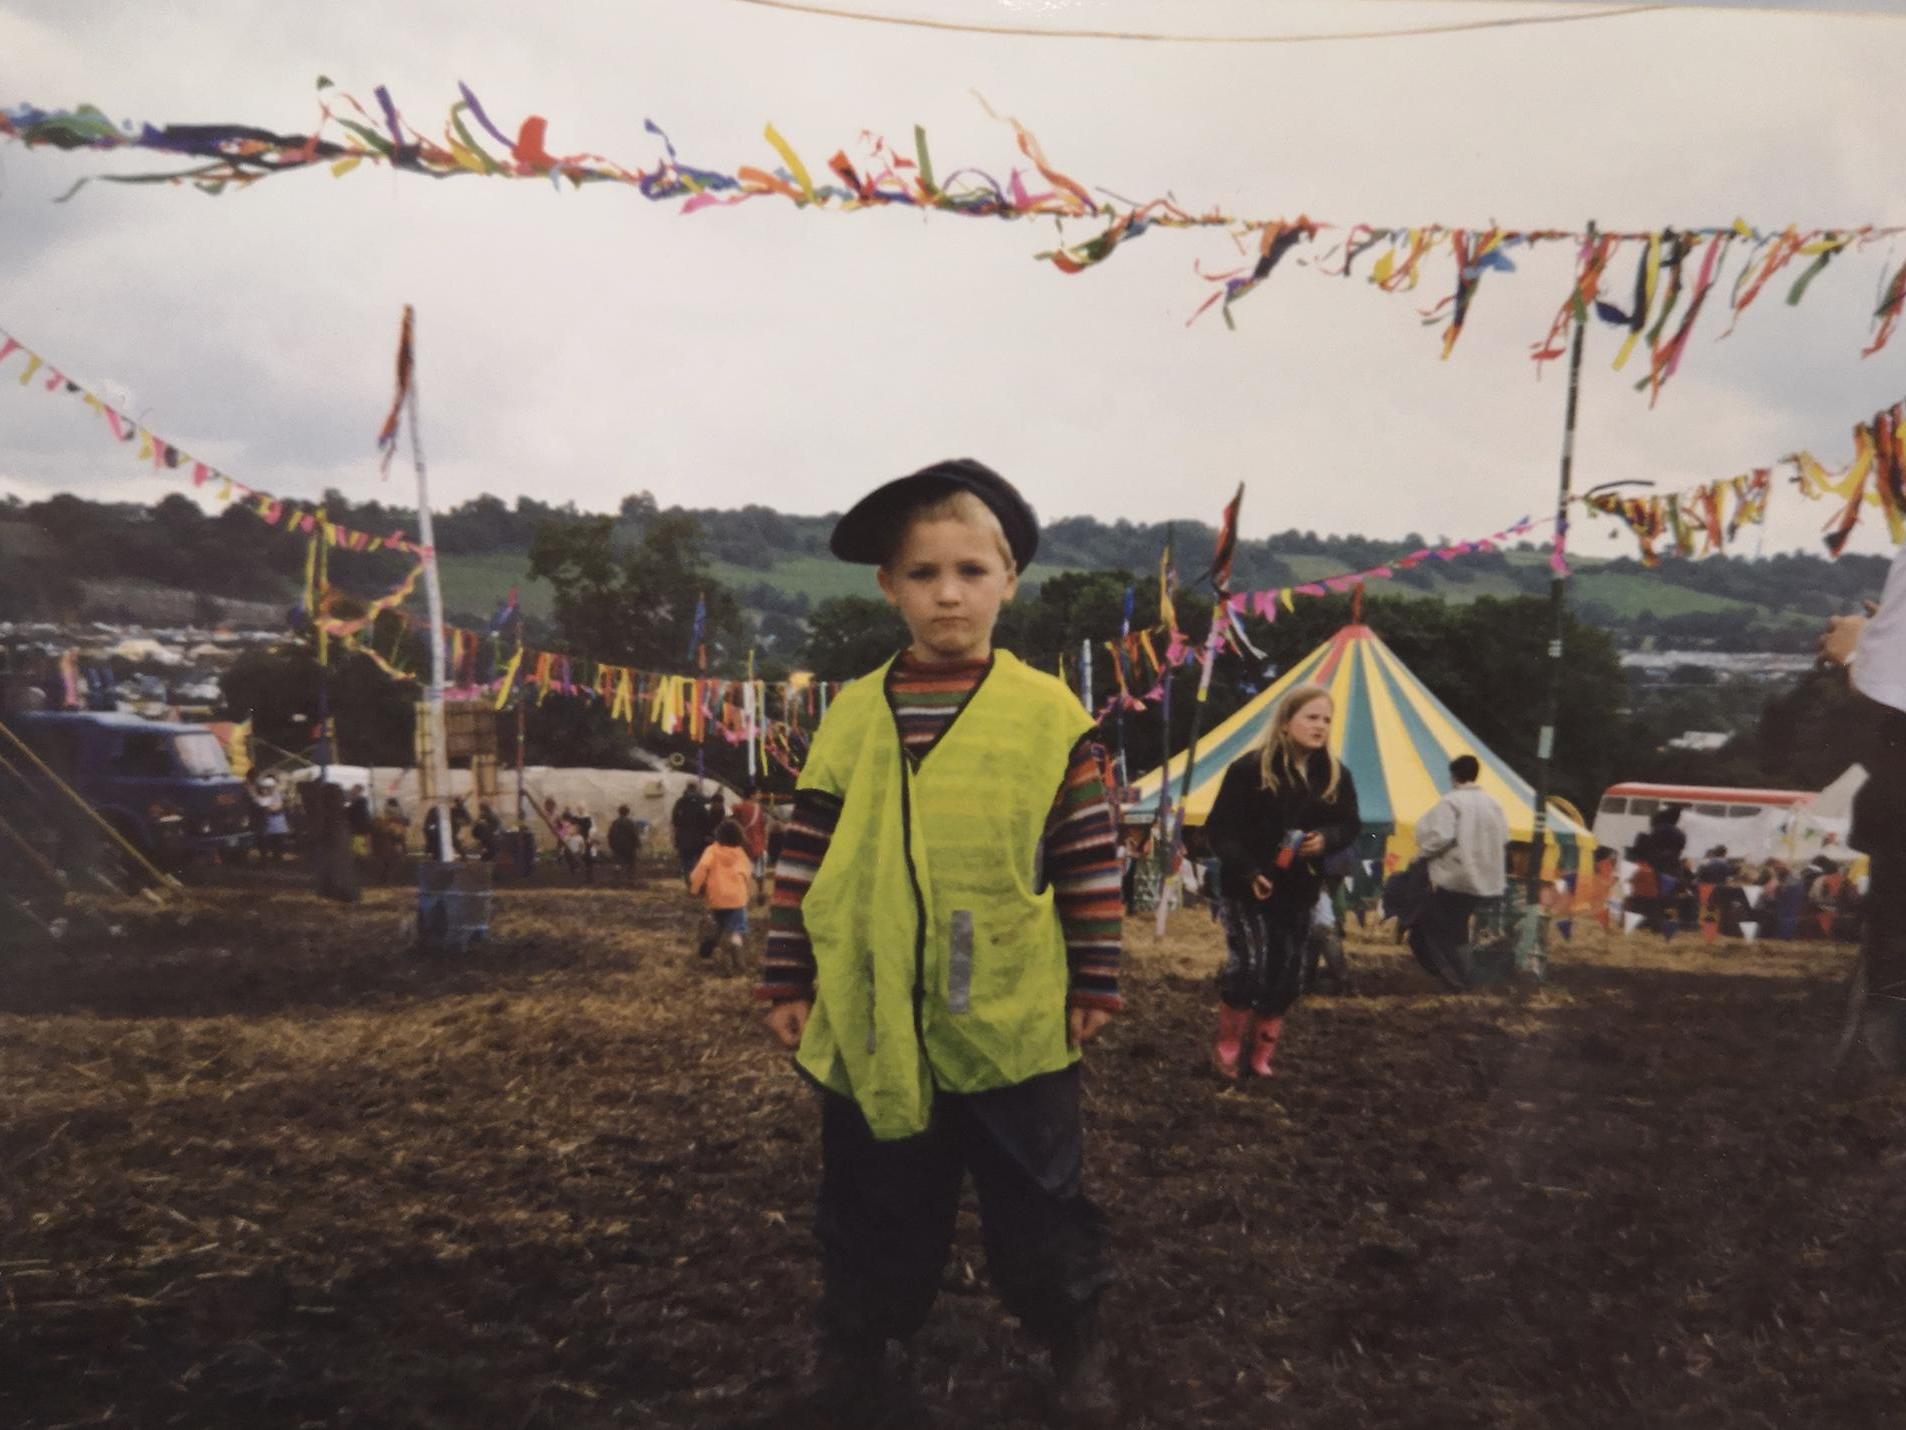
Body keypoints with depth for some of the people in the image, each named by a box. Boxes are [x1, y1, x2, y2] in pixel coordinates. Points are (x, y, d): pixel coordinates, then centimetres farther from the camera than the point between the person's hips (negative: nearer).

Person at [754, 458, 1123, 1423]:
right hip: (869, 1018, 2)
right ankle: (855, 1346, 39)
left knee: (1038, 1199, 14)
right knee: (875, 1205, 17)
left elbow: (1091, 861, -1)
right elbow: (805, 857, 5)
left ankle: (1073, 1346, 36)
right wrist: (787, 980, 4)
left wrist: (1095, 983, 0)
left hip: (1012, 1018, -1)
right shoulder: (853, 714, 1)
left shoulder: (1048, 713, -5)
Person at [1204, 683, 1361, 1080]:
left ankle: (1262, 1054, 23)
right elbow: (1219, 828, -10)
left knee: (1285, 976, 7)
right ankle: (1227, 1048, 8)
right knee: (1248, 967, -14)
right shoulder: (1249, 768, -12)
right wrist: (1247, 872, -22)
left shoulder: (1336, 775, 3)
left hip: (1300, 892, 5)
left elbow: (1350, 826, 11)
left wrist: (1326, 839, -12)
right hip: (1247, 888, -5)